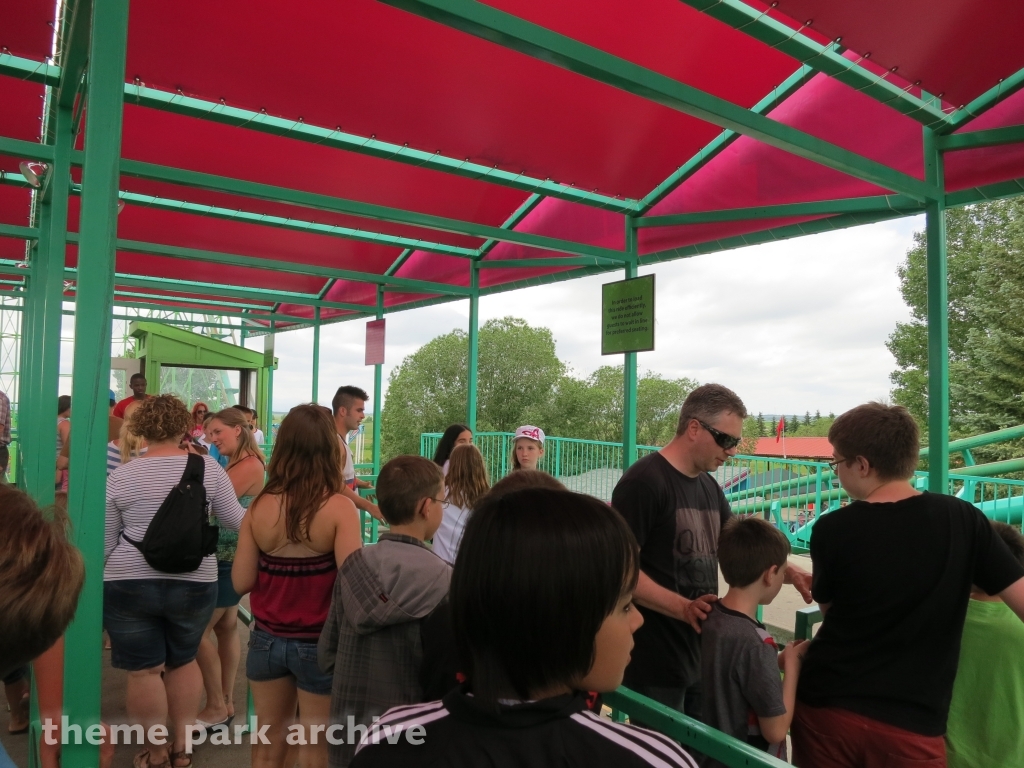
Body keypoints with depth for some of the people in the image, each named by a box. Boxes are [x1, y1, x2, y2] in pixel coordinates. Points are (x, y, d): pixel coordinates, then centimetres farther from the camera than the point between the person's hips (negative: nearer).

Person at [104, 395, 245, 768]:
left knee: (144, 671, 11)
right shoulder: (208, 467, -5)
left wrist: (97, 582, 17)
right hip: (193, 583, 2)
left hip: (129, 584, -1)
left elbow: (104, 543, 1)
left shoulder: (120, 477, -4)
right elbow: (235, 521, 0)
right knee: (183, 661, 20)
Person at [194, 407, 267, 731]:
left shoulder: (250, 465, -17)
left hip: (229, 559, -10)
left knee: (198, 630, -4)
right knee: (225, 627, 14)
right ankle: (225, 703, 24)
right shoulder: (234, 465, 14)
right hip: (223, 557, 10)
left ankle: (216, 707, 9)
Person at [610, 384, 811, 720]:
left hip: (702, 655, 8)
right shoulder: (644, 481, -18)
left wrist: (788, 572, 1)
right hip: (655, 663, -8)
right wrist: (683, 608, -28)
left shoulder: (709, 486, 9)